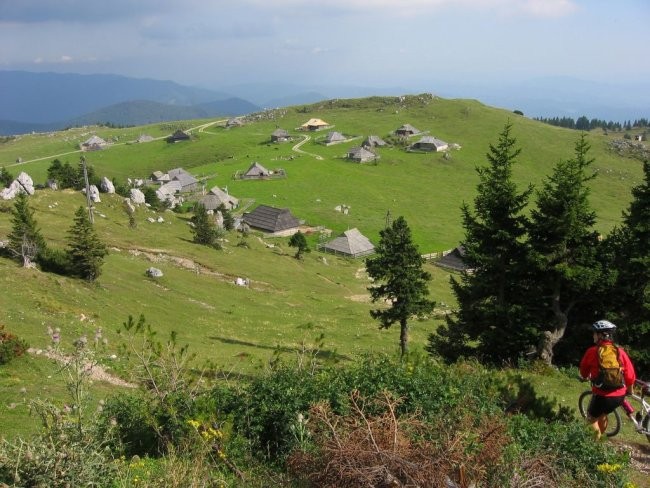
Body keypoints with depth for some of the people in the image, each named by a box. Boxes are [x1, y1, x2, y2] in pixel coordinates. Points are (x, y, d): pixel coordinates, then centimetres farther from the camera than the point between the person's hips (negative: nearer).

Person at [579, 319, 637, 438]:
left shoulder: (592, 351, -7)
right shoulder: (620, 351, 0)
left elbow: (584, 370, 10)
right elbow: (630, 374, 2)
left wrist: (586, 377, 34)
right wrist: (629, 389, 22)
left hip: (602, 396, -4)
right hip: (620, 396, 4)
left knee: (592, 418, 21)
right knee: (602, 414, 30)